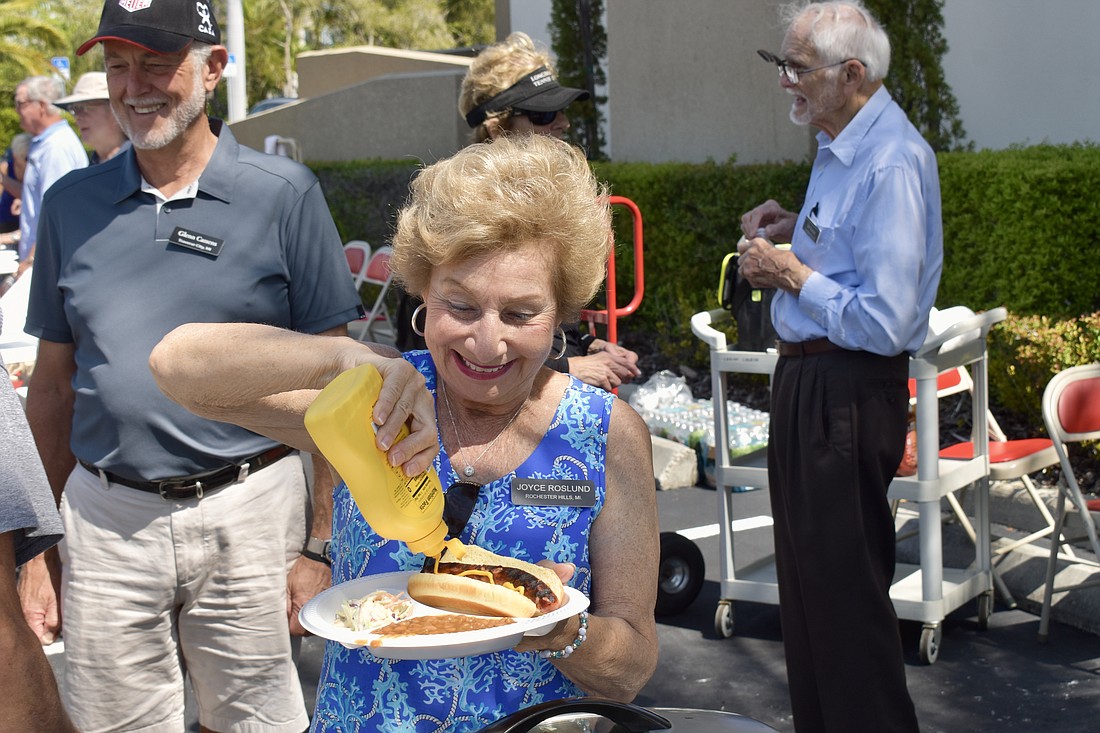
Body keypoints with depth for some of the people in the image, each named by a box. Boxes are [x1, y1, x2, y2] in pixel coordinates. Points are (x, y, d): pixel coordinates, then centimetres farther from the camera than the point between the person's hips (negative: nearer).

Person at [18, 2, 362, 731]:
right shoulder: (72, 204, 7)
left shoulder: (283, 193, -3)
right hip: (104, 520, 3)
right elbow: (54, 382, 12)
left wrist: (322, 545, -8)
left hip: (250, 512, -3)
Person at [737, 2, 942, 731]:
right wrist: (797, 229, 8)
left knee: (845, 587, 0)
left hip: (847, 393, -11)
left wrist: (794, 276, -16)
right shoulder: (840, 145, 9)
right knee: (807, 576, 20)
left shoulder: (891, 163, -22)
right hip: (809, 379, 11)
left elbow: (885, 320, -27)